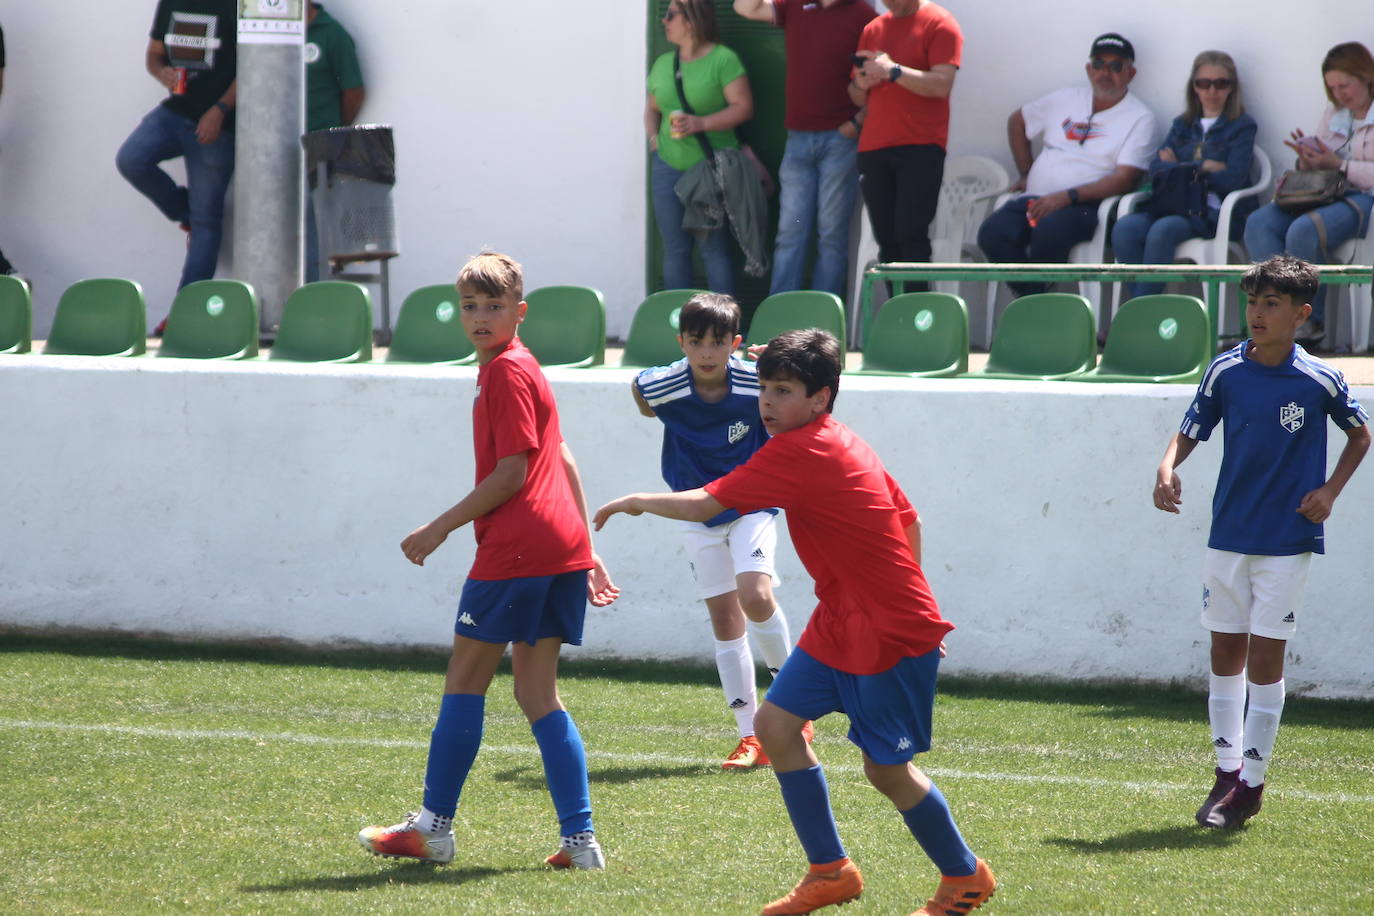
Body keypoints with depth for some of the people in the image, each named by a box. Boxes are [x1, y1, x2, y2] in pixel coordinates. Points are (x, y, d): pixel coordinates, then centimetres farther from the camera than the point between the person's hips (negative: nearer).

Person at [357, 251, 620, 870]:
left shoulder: (505, 372, -9)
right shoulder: (522, 368, 21)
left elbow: (511, 474, -14)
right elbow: (561, 461, 23)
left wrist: (440, 528, -9)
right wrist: (587, 555, 24)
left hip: (515, 549, -9)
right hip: (564, 548, 9)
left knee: (465, 678, 1)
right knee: (537, 695, 7)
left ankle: (434, 827, 6)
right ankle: (580, 838, -1)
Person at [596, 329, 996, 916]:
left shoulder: (798, 452, -20)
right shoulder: (843, 444, 9)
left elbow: (702, 506, -20)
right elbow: (909, 520, 16)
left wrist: (636, 502, -3)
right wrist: (900, 594, 24)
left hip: (890, 635, -10)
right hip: (839, 625, 10)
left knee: (886, 768, -1)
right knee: (776, 722, 3)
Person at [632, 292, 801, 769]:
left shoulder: (758, 385, -22)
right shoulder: (661, 388, -18)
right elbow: (638, 390, 6)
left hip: (751, 506, -2)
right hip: (699, 512, 2)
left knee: (755, 595, -22)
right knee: (724, 617, 1)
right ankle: (750, 736, 6)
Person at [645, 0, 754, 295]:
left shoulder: (723, 59, -7)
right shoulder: (663, 64, 13)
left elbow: (743, 107, -10)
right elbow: (652, 108, 24)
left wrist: (701, 124, -20)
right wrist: (653, 138, 5)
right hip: (668, 168, 6)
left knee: (714, 248, -5)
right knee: (674, 249, 6)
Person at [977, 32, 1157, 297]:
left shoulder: (1139, 119, 3)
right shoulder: (1066, 101, 18)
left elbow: (1125, 180, -9)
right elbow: (1017, 121, 33)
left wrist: (1067, 197, -19)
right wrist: (1026, 173, 22)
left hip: (1085, 206, -5)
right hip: (1036, 199, 5)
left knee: (1049, 230, -38)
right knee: (993, 233, -27)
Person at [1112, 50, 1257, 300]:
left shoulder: (1241, 127, 8)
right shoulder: (1182, 126, 22)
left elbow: (1232, 179, -7)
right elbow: (1156, 170, 7)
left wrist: (1179, 166, 1)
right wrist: (1204, 166, -4)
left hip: (1215, 213, -5)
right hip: (1176, 205, 5)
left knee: (1163, 230, -35)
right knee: (1125, 228, -27)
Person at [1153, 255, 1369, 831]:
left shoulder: (1319, 381, -7)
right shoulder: (1225, 372, -2)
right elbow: (1191, 431, 3)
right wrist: (1168, 467, -17)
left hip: (1287, 540, -3)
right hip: (1229, 536, 3)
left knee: (1265, 659, -3)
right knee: (1226, 654, 7)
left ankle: (1251, 784, 4)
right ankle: (1227, 774, 19)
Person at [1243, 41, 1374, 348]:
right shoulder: (1333, 114, 24)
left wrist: (1338, 164, -14)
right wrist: (1307, 159, 1)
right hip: (1326, 196, 7)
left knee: (1304, 230, -34)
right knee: (1259, 223, -19)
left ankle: (1310, 322, -19)